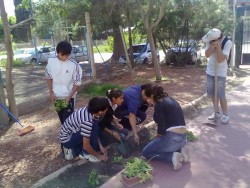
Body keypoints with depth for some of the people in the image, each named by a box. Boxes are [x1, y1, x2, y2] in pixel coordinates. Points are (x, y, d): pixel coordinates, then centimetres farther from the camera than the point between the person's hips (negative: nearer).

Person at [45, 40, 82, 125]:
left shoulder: (74, 65, -18)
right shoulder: (51, 61, -7)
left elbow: (77, 83, -12)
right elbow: (49, 77, 6)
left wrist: (69, 97, -19)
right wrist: (51, 92, -2)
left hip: (69, 97, -4)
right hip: (56, 96, 4)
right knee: (61, 117, 19)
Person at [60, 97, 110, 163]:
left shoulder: (89, 110, -9)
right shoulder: (87, 121, -33)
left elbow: (95, 132, 4)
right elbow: (86, 146, -27)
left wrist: (100, 146, 0)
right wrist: (98, 156, -14)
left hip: (71, 133, 9)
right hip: (67, 139, -9)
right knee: (95, 128, -23)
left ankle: (72, 149, 13)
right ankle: (86, 153, -8)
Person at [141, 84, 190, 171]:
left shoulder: (159, 104, -11)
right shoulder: (170, 100, 15)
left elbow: (162, 129, -14)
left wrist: (156, 137, 5)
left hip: (172, 137, -9)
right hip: (183, 137, 9)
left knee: (146, 152, 11)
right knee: (156, 145, 32)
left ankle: (173, 156, -7)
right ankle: (180, 150, 10)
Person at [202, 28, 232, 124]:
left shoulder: (227, 43, -20)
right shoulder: (210, 41, -8)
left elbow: (221, 60, -25)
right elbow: (207, 55, -18)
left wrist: (218, 46, -32)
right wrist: (213, 45, -31)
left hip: (220, 72, -5)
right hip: (210, 71, 5)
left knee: (221, 95, -5)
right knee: (212, 93, 10)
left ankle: (225, 115, 10)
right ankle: (216, 112, 24)